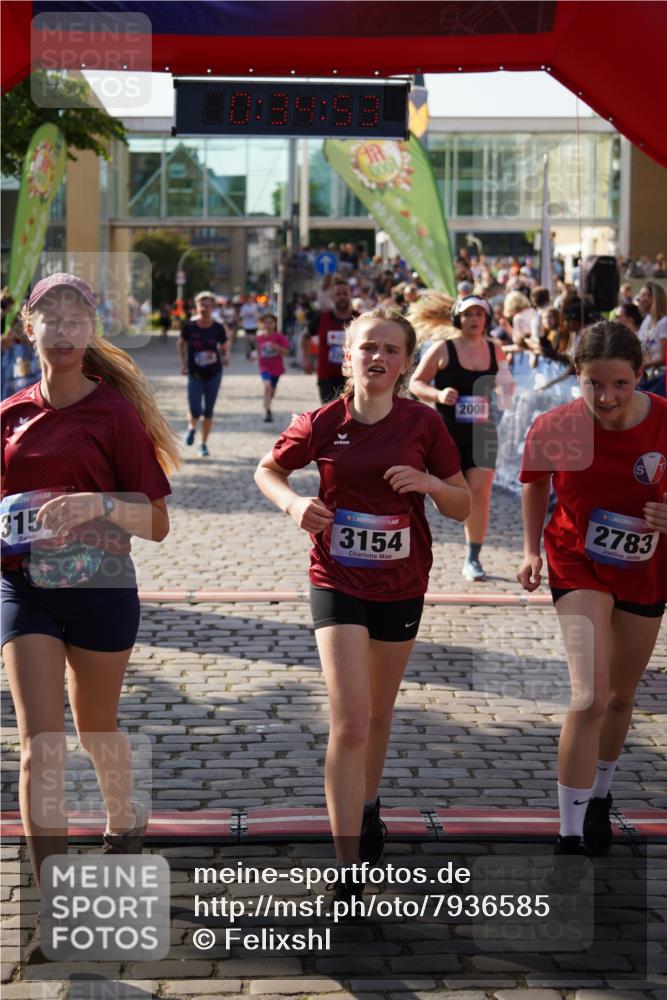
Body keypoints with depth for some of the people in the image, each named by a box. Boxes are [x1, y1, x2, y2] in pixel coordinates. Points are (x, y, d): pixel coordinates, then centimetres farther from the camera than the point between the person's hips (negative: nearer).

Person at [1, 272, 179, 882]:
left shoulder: (116, 413, -6)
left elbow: (156, 523, -7)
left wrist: (98, 504, -25)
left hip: (100, 587, -2)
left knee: (96, 729, 17)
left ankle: (125, 820, 50)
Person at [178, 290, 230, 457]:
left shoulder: (218, 328, -7)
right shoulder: (189, 326, -8)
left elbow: (225, 348, 5)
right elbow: (181, 344, 8)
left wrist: (225, 358, -17)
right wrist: (183, 364, -1)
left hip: (214, 374, 1)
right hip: (195, 374, -1)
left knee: (208, 411, 6)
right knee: (195, 411, -9)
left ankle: (204, 444, 22)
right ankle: (192, 428, 27)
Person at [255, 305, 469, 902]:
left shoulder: (423, 424, -5)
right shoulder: (323, 424, -7)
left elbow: (463, 507, 1)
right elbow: (267, 470, 10)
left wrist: (431, 483, -19)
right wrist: (293, 503, -11)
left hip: (401, 587, 2)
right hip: (338, 585, -2)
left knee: (379, 715, 19)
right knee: (350, 723, -12)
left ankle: (368, 807, 48)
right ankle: (348, 872, -9)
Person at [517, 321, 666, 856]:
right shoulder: (557, 428, -20)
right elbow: (537, 482, 2)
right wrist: (532, 550, 0)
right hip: (579, 564, -2)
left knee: (621, 696, 19)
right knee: (590, 698, -17)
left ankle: (599, 797, 45)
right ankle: (570, 836, -7)